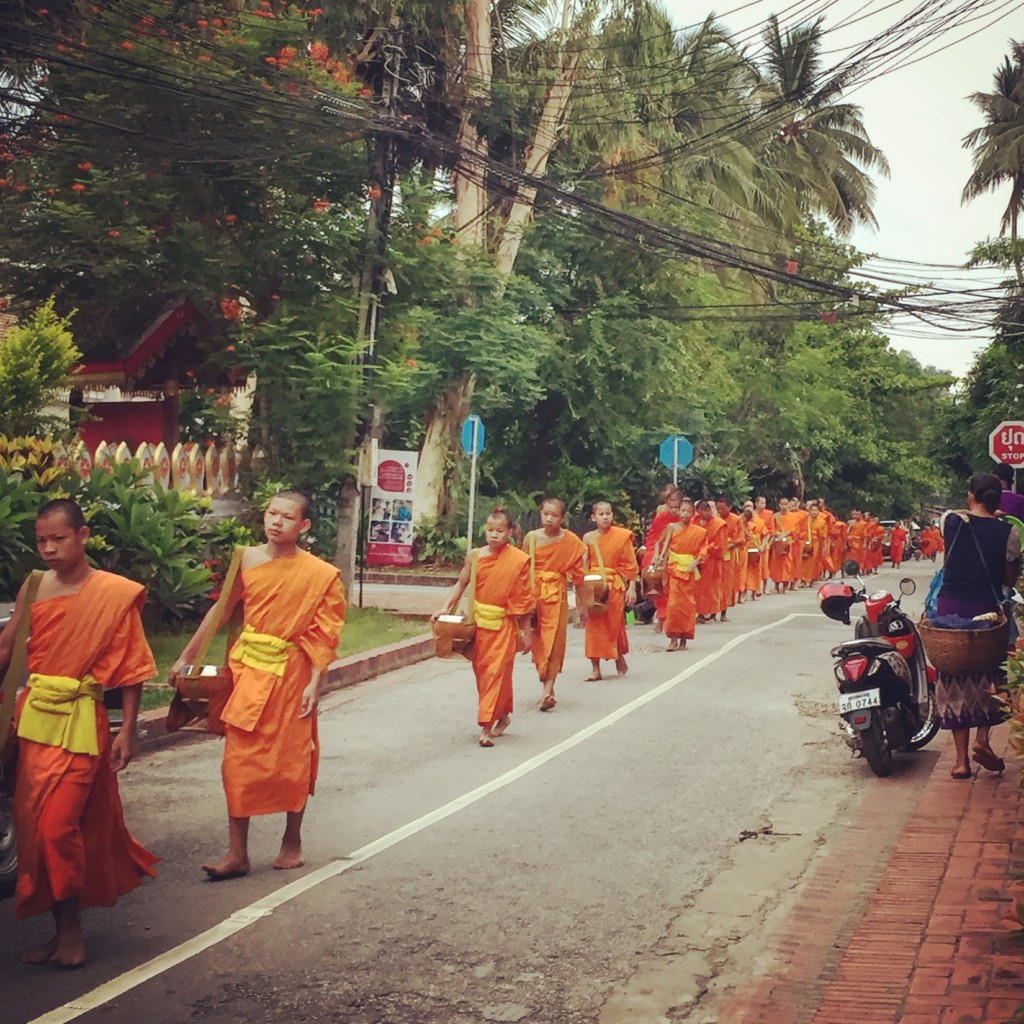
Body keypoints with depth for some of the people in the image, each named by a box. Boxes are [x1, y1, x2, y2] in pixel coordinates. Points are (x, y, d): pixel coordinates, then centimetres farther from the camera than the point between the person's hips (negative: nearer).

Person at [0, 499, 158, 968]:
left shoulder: (115, 593, -7)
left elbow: (132, 668, -4)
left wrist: (128, 730, -6)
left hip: (80, 719, -5)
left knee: (59, 824, -8)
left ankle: (70, 926, 12)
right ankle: (59, 927, 22)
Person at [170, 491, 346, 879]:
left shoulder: (320, 574, -8)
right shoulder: (247, 560, -1)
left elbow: (323, 634, -7)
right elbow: (221, 611, 7)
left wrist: (314, 684, -14)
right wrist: (186, 657, 9)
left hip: (290, 673, -2)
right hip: (248, 669, 3)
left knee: (291, 760, 9)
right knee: (239, 760, 3)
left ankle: (292, 841, 29)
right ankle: (237, 853, 12)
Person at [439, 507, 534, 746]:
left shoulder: (519, 560, -8)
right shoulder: (475, 556, 1)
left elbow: (524, 600, -4)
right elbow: (461, 584, 10)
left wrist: (526, 632, -3)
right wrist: (446, 608, -2)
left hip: (503, 625, -4)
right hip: (478, 621, 4)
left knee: (496, 672, -6)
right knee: (481, 670, 12)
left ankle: (487, 726, -3)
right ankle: (502, 715, 31)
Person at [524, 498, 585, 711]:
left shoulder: (571, 541, -3)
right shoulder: (532, 537, -1)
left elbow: (577, 572, 4)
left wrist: (579, 599, 7)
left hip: (556, 594, -2)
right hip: (534, 592, 2)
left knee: (554, 641, -5)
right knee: (538, 641, 5)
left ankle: (547, 690, -8)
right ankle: (548, 689, 16)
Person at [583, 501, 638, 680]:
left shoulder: (622, 536, -2)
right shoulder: (589, 538, 2)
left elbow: (630, 565, -1)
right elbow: (583, 566, 4)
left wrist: (632, 588, -5)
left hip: (615, 585, -1)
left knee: (615, 624, 5)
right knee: (594, 626, 0)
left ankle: (620, 658, 31)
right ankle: (595, 669, 7)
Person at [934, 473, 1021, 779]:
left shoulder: (952, 521, -5)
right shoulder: (1008, 532, -7)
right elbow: (1009, 579, 1)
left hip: (950, 606, 1)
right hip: (987, 610, -1)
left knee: (954, 679, 8)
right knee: (987, 676, 19)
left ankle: (961, 759, 11)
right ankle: (982, 738, 1)